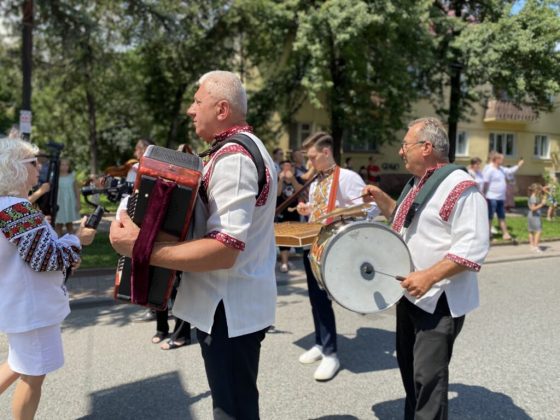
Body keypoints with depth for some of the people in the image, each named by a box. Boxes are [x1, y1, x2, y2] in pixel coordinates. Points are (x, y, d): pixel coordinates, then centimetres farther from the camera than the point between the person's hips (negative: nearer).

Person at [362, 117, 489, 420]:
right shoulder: (420, 183, 12)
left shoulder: (459, 187, -18)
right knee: (409, 368, 21)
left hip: (439, 301, -9)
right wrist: (381, 199, 11)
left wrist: (429, 276, -30)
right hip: (411, 295, 10)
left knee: (428, 377, -3)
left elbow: (473, 248, -25)